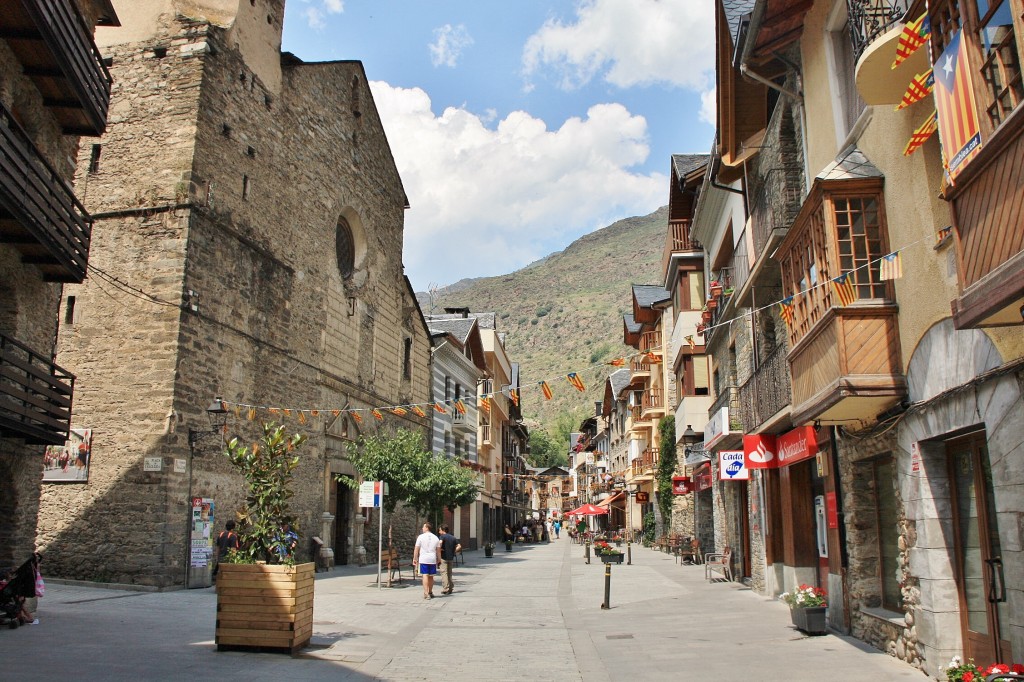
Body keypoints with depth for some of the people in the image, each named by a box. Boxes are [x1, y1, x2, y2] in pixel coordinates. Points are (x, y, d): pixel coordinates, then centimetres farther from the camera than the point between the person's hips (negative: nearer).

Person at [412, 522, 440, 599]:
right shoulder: (435, 537, 8)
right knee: (431, 576, 14)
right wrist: (438, 559, 17)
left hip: (423, 559, -4)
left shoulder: (421, 537, -3)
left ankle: (426, 593, -13)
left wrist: (414, 558, 4)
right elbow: (438, 550, 9)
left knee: (425, 576, -5)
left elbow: (416, 549, -4)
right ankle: (430, 592, 26)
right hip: (433, 559, 4)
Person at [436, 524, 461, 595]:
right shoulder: (453, 537, 13)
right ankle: (450, 589, 17)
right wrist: (453, 551, 7)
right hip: (451, 558, 6)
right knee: (449, 573, 16)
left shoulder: (442, 536, -7)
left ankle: (445, 589, -6)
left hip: (444, 557, -6)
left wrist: (439, 549, -11)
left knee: (444, 573, -3)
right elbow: (459, 546, 8)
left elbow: (440, 543, -28)